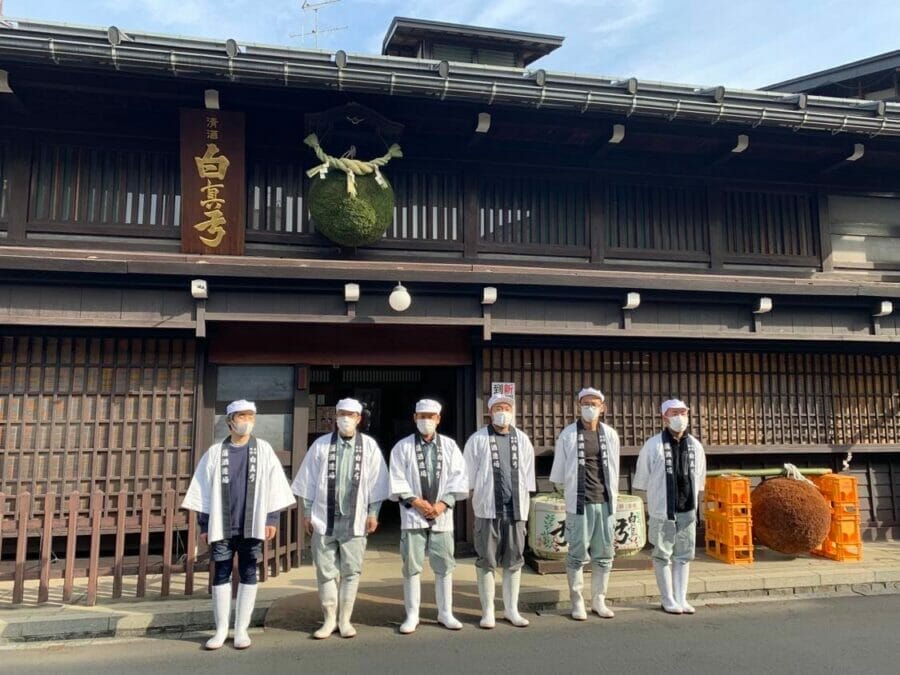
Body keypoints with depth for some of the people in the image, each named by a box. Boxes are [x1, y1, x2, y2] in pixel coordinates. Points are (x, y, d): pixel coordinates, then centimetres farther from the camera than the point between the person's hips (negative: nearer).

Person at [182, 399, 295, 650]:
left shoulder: (263, 450, 2)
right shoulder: (215, 452, 2)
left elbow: (274, 485, 2)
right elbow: (204, 489, 5)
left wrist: (271, 519, -3)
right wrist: (204, 525, 3)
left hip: (252, 525, 0)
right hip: (222, 525, 0)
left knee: (249, 575, 5)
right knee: (220, 575, 5)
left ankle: (241, 629, 16)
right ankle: (221, 629, 18)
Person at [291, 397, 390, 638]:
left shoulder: (369, 446, 1)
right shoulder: (321, 445, 2)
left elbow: (376, 483, 3)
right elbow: (309, 481, 6)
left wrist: (373, 513, 0)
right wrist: (307, 512, 5)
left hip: (354, 519, 0)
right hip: (324, 518, 1)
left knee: (351, 571, 4)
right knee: (325, 570, 5)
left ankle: (345, 619, 16)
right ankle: (330, 619, 19)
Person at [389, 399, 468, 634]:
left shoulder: (449, 445, 9)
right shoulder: (403, 446, 3)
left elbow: (457, 477, 3)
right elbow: (398, 481, -2)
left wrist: (443, 503, -8)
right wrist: (417, 502, -11)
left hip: (442, 515, 2)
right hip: (412, 515, -2)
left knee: (444, 565, 7)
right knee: (412, 566, 2)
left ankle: (445, 613, 19)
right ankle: (412, 615, 13)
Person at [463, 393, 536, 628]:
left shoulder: (522, 440, 9)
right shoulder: (477, 439, 0)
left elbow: (527, 476, 13)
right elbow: (469, 476, 3)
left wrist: (524, 503, 9)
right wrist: (474, 499, 0)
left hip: (515, 509, 3)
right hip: (487, 509, -3)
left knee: (514, 560, 9)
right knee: (486, 560, 4)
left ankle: (511, 609, 22)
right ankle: (488, 610, 15)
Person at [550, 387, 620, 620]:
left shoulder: (610, 435, 6)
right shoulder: (568, 435, -3)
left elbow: (613, 470, 13)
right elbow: (558, 473, 5)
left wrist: (612, 496, 15)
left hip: (605, 502, 3)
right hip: (579, 503, -3)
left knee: (604, 555, 9)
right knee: (577, 555, 1)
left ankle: (599, 601, 23)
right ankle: (577, 603, 13)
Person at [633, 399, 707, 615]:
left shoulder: (695, 445, 8)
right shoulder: (653, 445, -7)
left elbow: (699, 479, 15)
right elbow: (642, 479, 0)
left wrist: (694, 503, 12)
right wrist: (651, 502, 2)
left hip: (687, 510, 4)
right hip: (662, 511, -4)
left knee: (684, 556, 11)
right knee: (663, 556, 5)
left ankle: (681, 599, 21)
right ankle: (668, 600, 16)